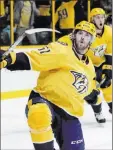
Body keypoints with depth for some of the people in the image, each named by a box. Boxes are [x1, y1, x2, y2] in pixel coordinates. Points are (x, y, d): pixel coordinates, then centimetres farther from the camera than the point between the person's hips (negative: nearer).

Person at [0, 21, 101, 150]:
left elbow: (90, 91, 35)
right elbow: (36, 58, -26)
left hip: (69, 113, 7)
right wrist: (11, 58, -41)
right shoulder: (61, 50, -9)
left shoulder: (89, 66, 16)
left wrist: (94, 96, 17)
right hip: (44, 101, -7)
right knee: (40, 115, -42)